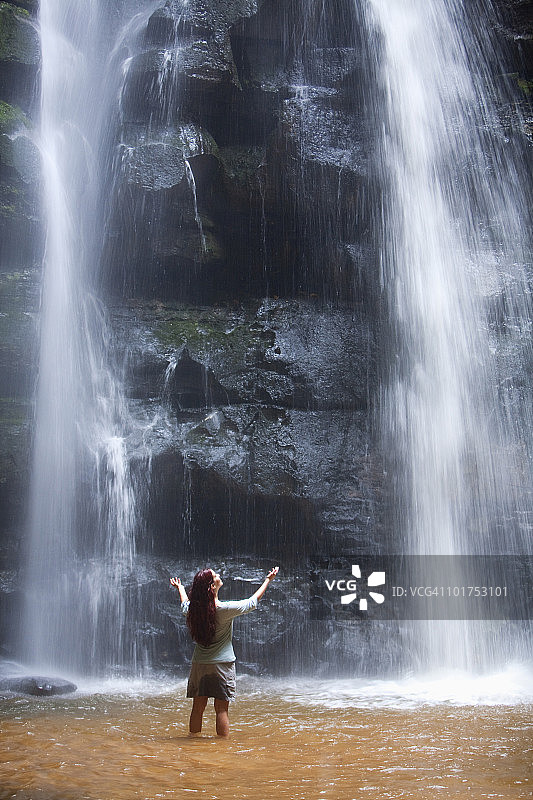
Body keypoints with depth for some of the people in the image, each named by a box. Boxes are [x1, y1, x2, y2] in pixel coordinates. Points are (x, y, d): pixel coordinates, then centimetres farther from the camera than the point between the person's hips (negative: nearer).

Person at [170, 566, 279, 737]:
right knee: (221, 709, 1)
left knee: (198, 707, 11)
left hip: (199, 664, 4)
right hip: (222, 664, -4)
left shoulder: (193, 609, -4)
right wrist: (268, 580, 10)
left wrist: (180, 588, 42)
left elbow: (185, 604, 23)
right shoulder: (225, 609, -16)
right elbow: (253, 602, -3)